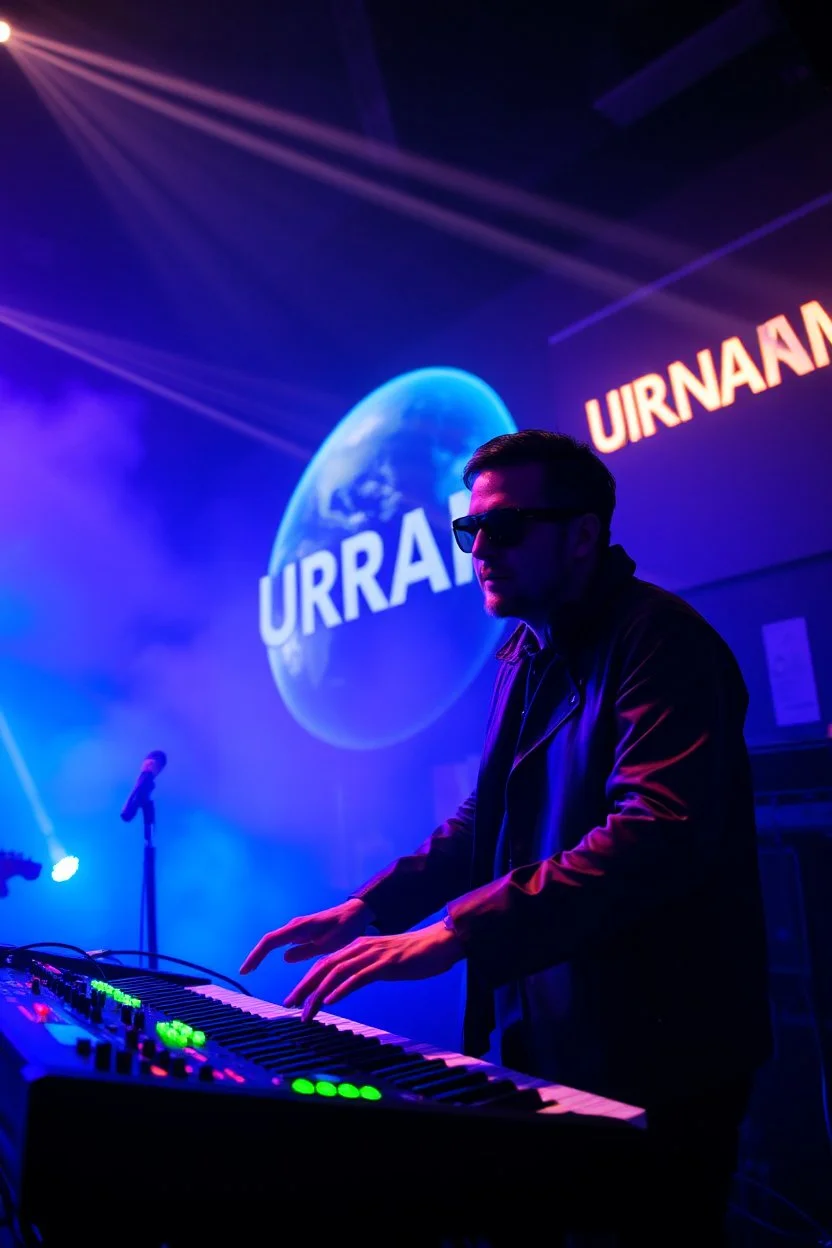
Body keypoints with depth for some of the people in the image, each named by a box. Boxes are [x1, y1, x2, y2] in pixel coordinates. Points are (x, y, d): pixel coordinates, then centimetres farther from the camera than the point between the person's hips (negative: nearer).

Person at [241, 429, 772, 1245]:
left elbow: (657, 839, -31)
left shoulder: (657, 639, -18)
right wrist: (366, 910, 5)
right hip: (541, 1039, 9)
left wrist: (456, 933, -34)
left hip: (652, 1059, -8)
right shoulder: (527, 654, 10)